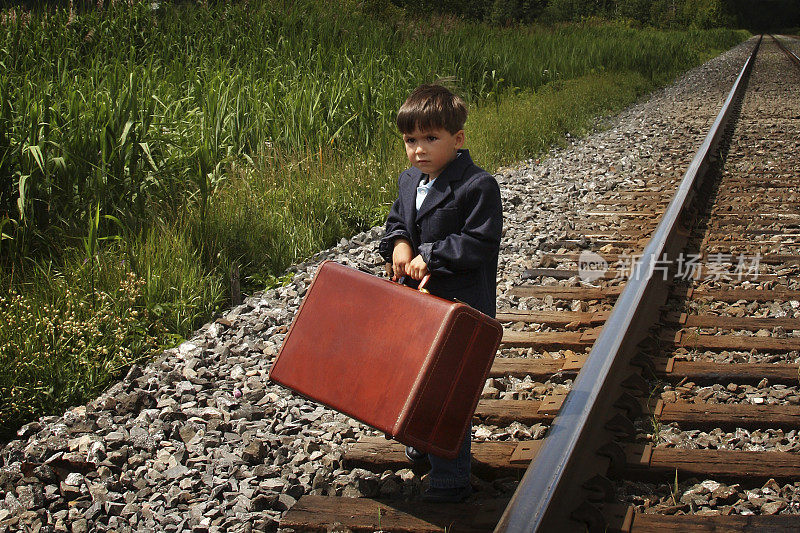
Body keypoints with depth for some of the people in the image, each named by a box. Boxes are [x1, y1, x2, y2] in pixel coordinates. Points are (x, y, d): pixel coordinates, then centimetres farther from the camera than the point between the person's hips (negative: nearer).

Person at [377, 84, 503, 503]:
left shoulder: (478, 186, -16)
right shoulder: (408, 181, 8)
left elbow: (480, 243, -19)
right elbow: (395, 221, 20)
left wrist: (430, 255, -21)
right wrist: (398, 244, -3)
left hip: (459, 309, -8)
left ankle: (451, 479, 8)